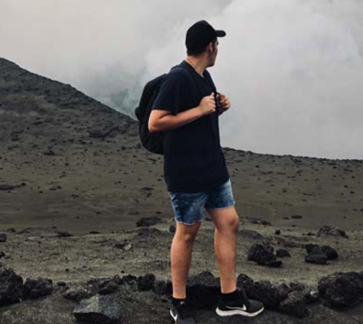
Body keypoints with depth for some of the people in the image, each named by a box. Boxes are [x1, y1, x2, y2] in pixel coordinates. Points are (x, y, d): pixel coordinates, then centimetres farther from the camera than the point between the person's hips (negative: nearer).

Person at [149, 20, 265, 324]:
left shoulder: (205, 77, 10)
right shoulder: (178, 77, -17)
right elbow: (154, 123, -21)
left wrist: (218, 109, 1)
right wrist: (199, 110, -22)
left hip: (214, 167, 9)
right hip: (187, 173, -9)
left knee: (229, 223, 10)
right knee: (187, 232, 3)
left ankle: (229, 296, 23)